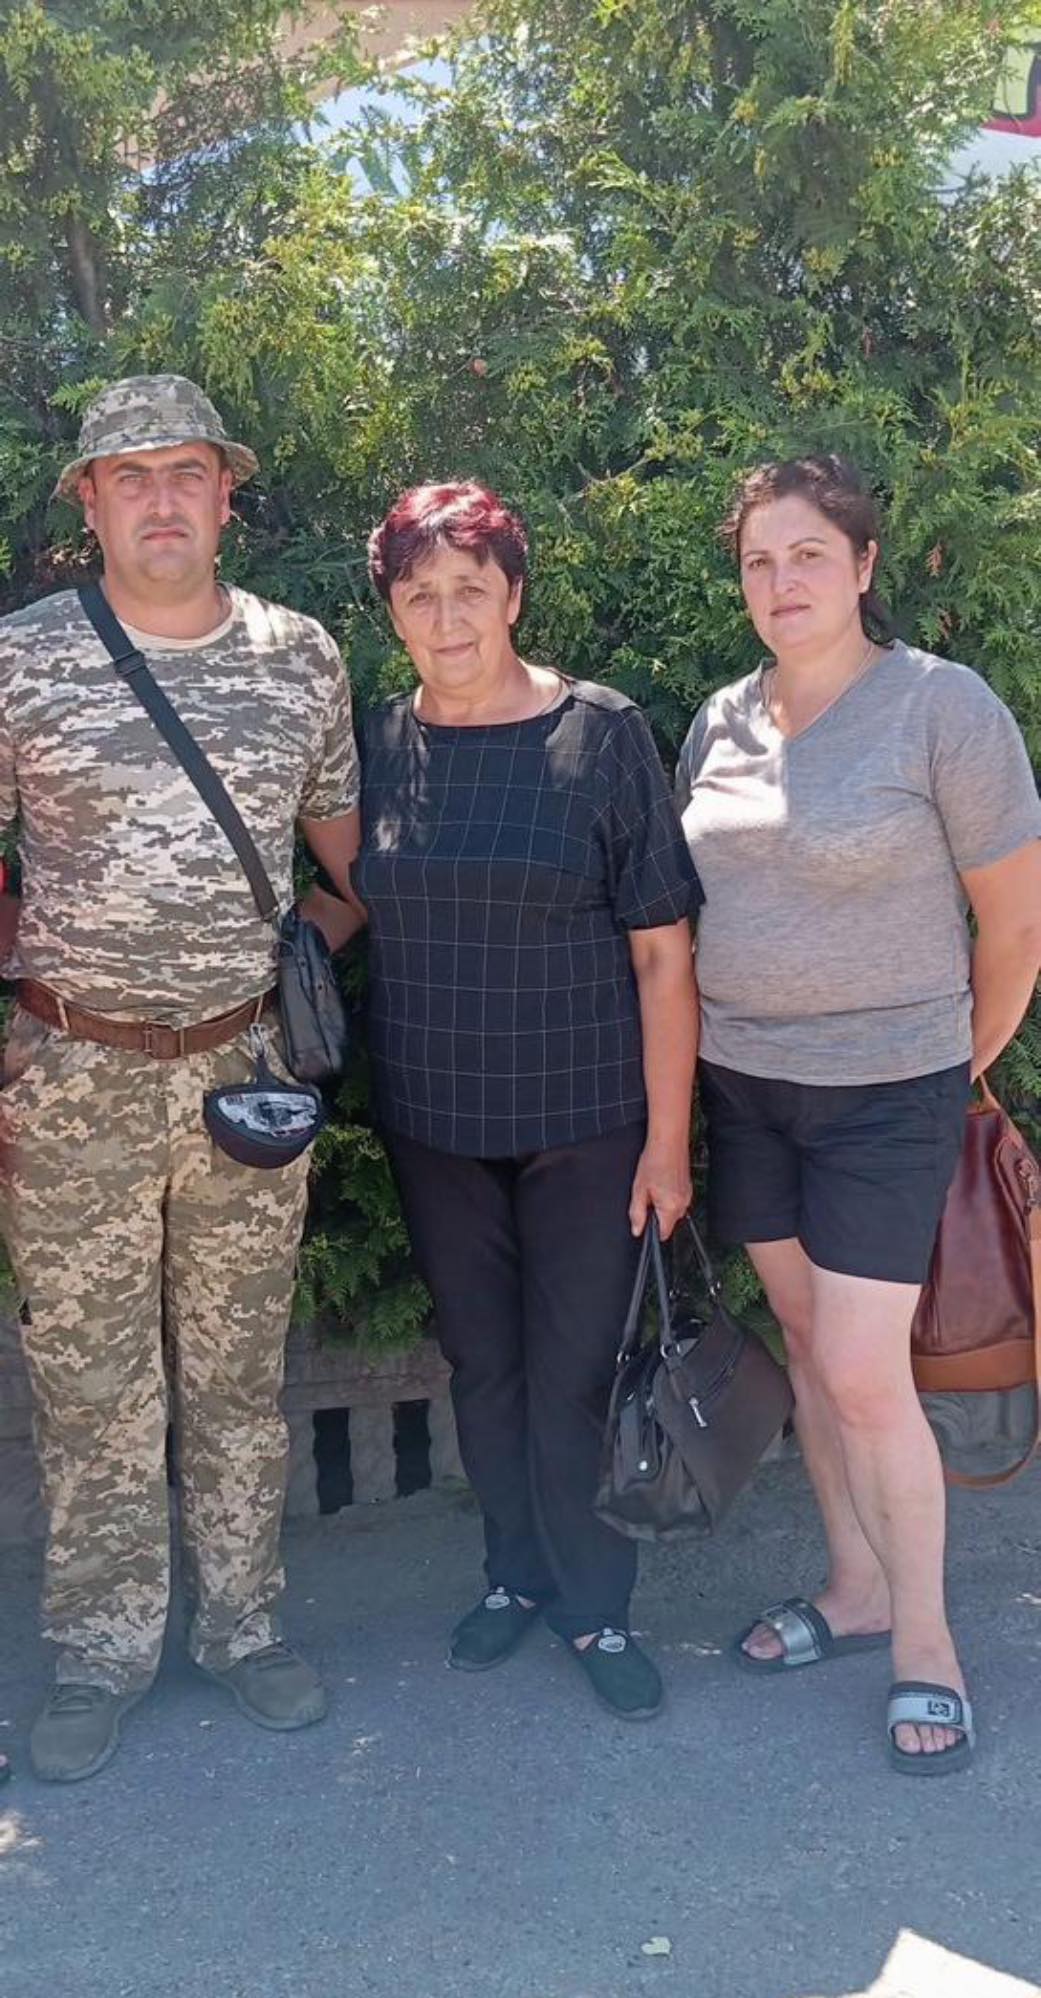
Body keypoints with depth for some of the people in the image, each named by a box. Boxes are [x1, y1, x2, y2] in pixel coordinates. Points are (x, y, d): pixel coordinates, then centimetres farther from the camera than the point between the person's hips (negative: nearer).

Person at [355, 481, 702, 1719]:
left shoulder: (600, 734, -8)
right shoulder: (380, 745, 1)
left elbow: (662, 949, -8)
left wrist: (669, 1136, -9)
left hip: (582, 1122, -3)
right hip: (434, 1126, 3)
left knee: (571, 1374, 4)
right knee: (480, 1363, 15)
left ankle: (593, 1602, 25)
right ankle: (516, 1572, 35)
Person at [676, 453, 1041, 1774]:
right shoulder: (721, 721, 4)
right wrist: (717, 1041, 12)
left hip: (885, 1094, -5)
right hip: (741, 1081, 5)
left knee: (863, 1373, -5)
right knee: (805, 1344, 14)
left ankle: (924, 1637, 15)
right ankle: (854, 1585, 31)